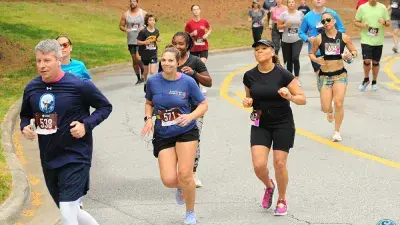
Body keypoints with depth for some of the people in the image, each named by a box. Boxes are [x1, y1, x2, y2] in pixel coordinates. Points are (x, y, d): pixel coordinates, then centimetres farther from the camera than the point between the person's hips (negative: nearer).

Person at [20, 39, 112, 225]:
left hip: (75, 157, -6)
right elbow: (25, 115, 16)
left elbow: (105, 107, -2)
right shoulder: (31, 88, 0)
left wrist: (86, 125, -17)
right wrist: (25, 127, -6)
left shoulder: (80, 85, -14)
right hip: (48, 159, 6)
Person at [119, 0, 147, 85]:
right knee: (134, 60, 8)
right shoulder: (125, 14, 5)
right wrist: (125, 29, -12)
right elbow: (121, 26, 10)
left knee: (138, 58, -17)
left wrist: (144, 28, -15)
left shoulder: (143, 13, -1)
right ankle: (139, 78, 19)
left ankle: (143, 74, 7)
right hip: (131, 41, 3)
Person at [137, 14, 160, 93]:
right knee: (146, 72, 17)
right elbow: (138, 42, -8)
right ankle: (146, 83, 41)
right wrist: (144, 42, -26)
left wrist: (158, 40, -5)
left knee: (153, 72, -12)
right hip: (145, 54, -1)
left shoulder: (156, 31, -2)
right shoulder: (143, 32, -13)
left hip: (153, 54, 1)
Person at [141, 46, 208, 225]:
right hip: (162, 135, 2)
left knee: (185, 174, -10)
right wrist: (148, 119, -4)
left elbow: (203, 105, -1)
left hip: (186, 132, -2)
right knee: (168, 180, -10)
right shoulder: (153, 81, -3)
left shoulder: (188, 82, -10)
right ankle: (181, 188, 30)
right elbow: (149, 103, 15)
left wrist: (190, 116, -19)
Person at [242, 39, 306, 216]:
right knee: (259, 165, -9)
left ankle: (282, 201, 22)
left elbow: (302, 99, -9)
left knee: (279, 163, -2)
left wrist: (290, 96, -29)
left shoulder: (283, 75, -13)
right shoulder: (249, 76, -3)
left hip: (283, 124, -2)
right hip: (260, 124, 3)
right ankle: (269, 186, 26)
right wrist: (248, 102, -8)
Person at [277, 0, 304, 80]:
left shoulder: (300, 13, 1)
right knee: (288, 60, 8)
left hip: (297, 40, -1)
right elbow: (278, 27, 1)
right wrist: (285, 25, -16)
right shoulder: (284, 14, -3)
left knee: (295, 58, -19)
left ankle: (297, 77, -8)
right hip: (286, 41, 1)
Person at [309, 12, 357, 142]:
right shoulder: (319, 38, -4)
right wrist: (316, 60, -13)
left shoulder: (344, 37, -3)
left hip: (340, 74, 0)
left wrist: (350, 55, -15)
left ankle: (337, 131, 9)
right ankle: (330, 112, 38)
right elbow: (311, 54, 7)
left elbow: (354, 52, 7)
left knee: (338, 104, -11)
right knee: (325, 108, -3)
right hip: (324, 76, 0)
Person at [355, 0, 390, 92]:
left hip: (378, 41, 2)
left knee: (376, 62, 9)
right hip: (366, 40, -2)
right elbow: (356, 21, 6)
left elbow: (388, 23, 8)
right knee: (367, 61, -11)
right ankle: (366, 79, 15)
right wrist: (362, 25, -15)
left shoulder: (383, 8, 2)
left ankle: (374, 82, 28)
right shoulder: (362, 8, -1)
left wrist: (384, 22, -15)